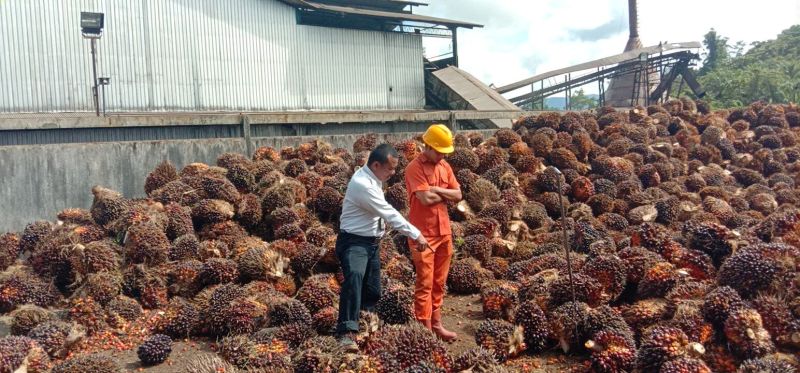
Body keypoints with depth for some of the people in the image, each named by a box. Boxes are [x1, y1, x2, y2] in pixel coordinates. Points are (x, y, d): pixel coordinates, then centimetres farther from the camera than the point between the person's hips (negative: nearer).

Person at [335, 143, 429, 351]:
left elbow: (385, 213, 15)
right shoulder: (363, 184, -23)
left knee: (373, 291, 12)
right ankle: (347, 332, -38)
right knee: (355, 278, -34)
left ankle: (363, 324, 29)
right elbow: (390, 214, -23)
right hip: (354, 242, -10)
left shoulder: (372, 179, 7)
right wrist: (416, 234, -19)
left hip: (371, 242, 10)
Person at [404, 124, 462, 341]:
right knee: (425, 284, -2)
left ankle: (436, 324, 24)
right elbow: (426, 198, -22)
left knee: (439, 282, 14)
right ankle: (425, 329, 4)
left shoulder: (445, 166, 10)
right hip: (423, 235, -7)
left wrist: (437, 190, -10)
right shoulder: (414, 168, -13)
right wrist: (446, 196, -5)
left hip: (444, 232, 7)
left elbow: (458, 195, 6)